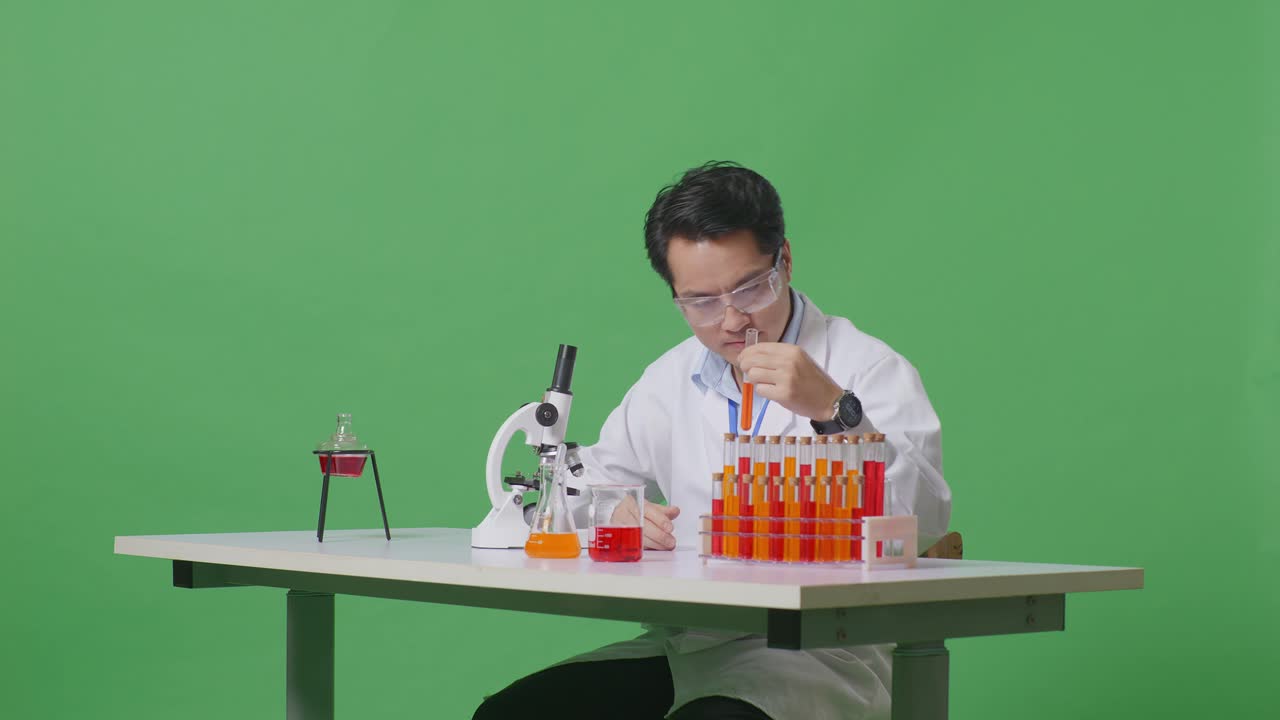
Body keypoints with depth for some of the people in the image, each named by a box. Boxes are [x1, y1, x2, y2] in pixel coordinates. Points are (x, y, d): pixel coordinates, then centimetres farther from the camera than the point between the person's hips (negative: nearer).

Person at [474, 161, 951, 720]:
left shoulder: (871, 370, -1)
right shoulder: (669, 380, 18)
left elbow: (926, 522, -14)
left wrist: (834, 410, -26)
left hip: (819, 653, -6)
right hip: (683, 645, 6)